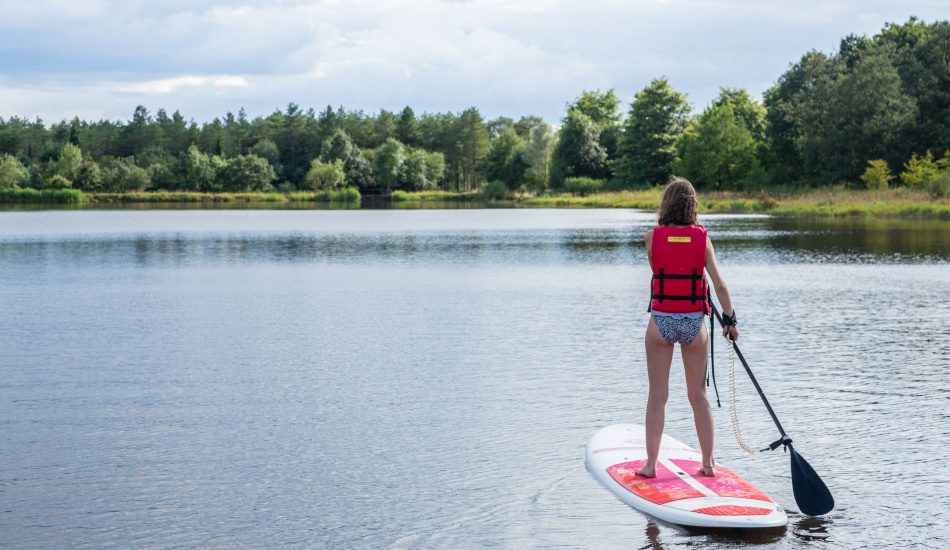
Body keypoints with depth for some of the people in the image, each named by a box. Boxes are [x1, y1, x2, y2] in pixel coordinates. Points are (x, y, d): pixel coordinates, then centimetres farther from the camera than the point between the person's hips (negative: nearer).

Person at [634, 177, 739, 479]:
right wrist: (730, 320, 3)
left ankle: (651, 463, 6)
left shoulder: (653, 236, -5)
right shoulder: (702, 238, -3)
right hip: (694, 323, 1)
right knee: (699, 396, 11)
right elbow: (719, 284, -5)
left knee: (657, 395, 6)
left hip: (660, 322, -1)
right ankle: (708, 463, 15)